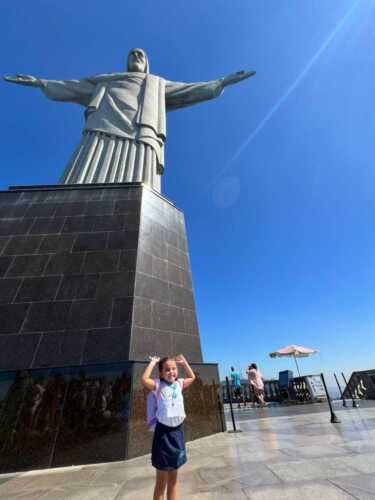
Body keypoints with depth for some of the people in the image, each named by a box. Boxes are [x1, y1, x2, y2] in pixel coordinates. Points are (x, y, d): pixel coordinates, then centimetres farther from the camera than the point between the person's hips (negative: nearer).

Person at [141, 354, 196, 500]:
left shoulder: (179, 384, 3)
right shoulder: (158, 385, -10)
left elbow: (192, 377, 18)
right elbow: (144, 379, -29)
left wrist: (184, 362, 11)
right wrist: (153, 362, -20)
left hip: (177, 431, 5)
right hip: (163, 432, -5)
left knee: (173, 480, 19)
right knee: (161, 482, 9)